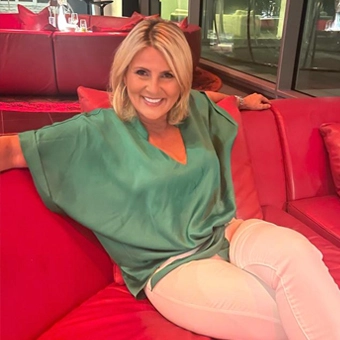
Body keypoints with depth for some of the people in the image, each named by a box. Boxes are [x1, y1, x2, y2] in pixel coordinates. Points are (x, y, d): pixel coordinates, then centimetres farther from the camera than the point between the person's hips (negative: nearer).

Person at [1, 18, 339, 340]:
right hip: (171, 267, -5)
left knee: (294, 251, -27)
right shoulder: (98, 132, -9)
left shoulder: (194, 109, 7)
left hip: (228, 233, 6)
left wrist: (243, 101, 44)